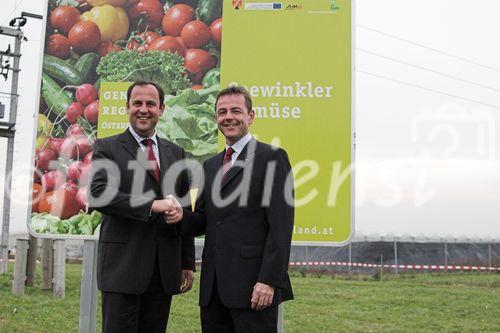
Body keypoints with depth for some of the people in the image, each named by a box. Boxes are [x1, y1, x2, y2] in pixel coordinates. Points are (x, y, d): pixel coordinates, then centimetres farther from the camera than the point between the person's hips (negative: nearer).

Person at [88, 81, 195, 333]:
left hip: (165, 268, 4)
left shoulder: (176, 153, 15)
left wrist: (187, 264, 12)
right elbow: (98, 195, -14)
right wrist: (152, 205, -23)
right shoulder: (107, 148, 2)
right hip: (123, 263, -4)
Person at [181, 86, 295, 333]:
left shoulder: (272, 158, -3)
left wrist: (269, 281, -16)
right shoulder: (210, 166, 18)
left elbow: (281, 226, -9)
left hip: (252, 286, -6)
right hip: (213, 289, 6)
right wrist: (181, 216, -4)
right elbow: (203, 222, 18)